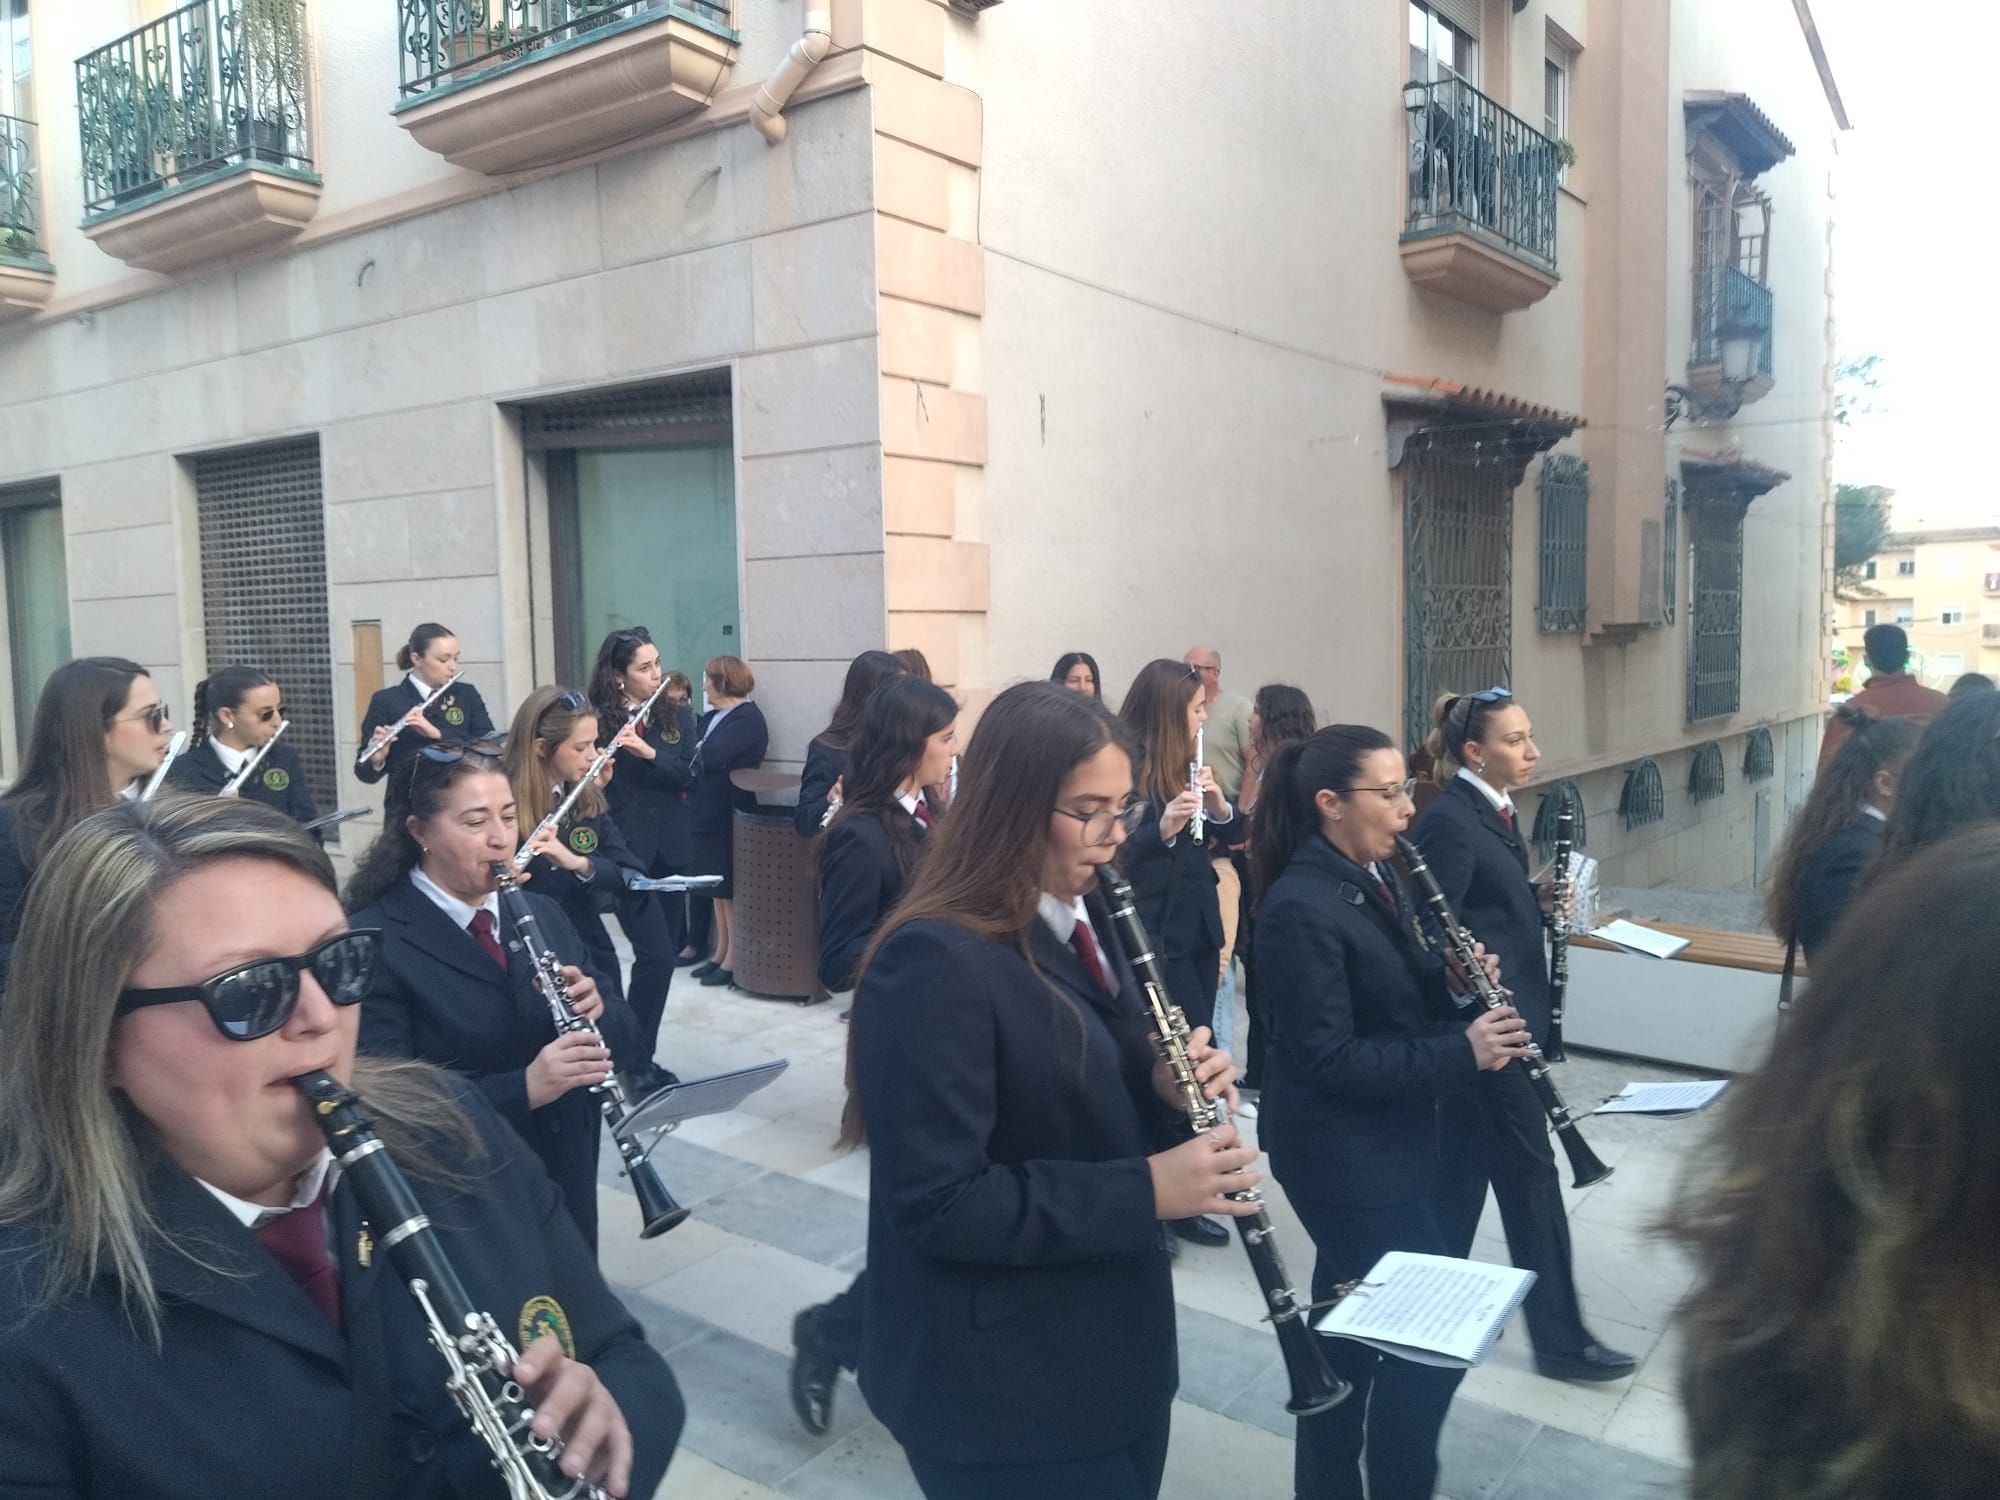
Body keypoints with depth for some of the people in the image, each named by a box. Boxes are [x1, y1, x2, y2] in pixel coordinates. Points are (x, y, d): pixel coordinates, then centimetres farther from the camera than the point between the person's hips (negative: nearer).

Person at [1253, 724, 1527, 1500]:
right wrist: (1460, 1052, -25)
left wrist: (1451, 976, -5)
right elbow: (1329, 1060, -24)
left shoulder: (1376, 876, 5)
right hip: (1341, 1156, -9)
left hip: (1383, 1140, 9)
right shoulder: (1300, 908, -24)